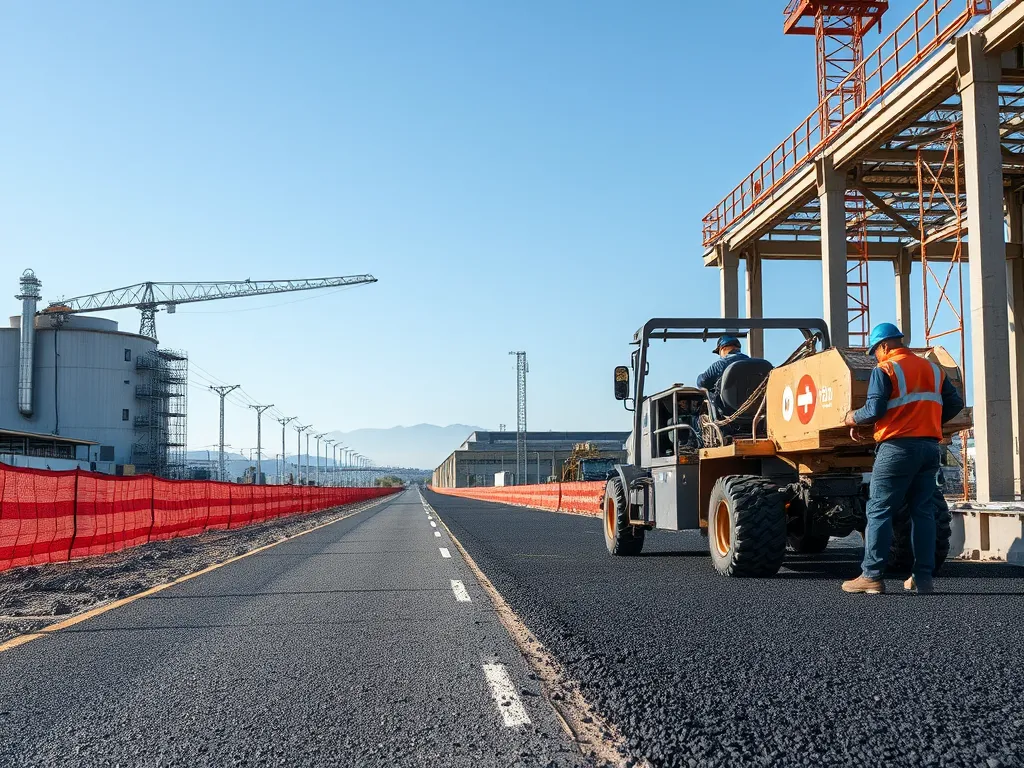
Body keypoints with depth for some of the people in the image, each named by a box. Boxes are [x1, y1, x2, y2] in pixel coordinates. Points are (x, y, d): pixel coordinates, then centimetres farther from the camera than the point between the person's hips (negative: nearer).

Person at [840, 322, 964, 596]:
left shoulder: (885, 370, -4)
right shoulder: (933, 369, 16)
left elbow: (875, 409, -13)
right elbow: (955, 403, 12)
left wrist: (853, 418, 5)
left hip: (898, 448, -6)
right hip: (930, 447, 6)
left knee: (879, 511, -2)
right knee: (923, 512, 8)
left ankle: (871, 576, -4)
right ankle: (923, 578, 6)